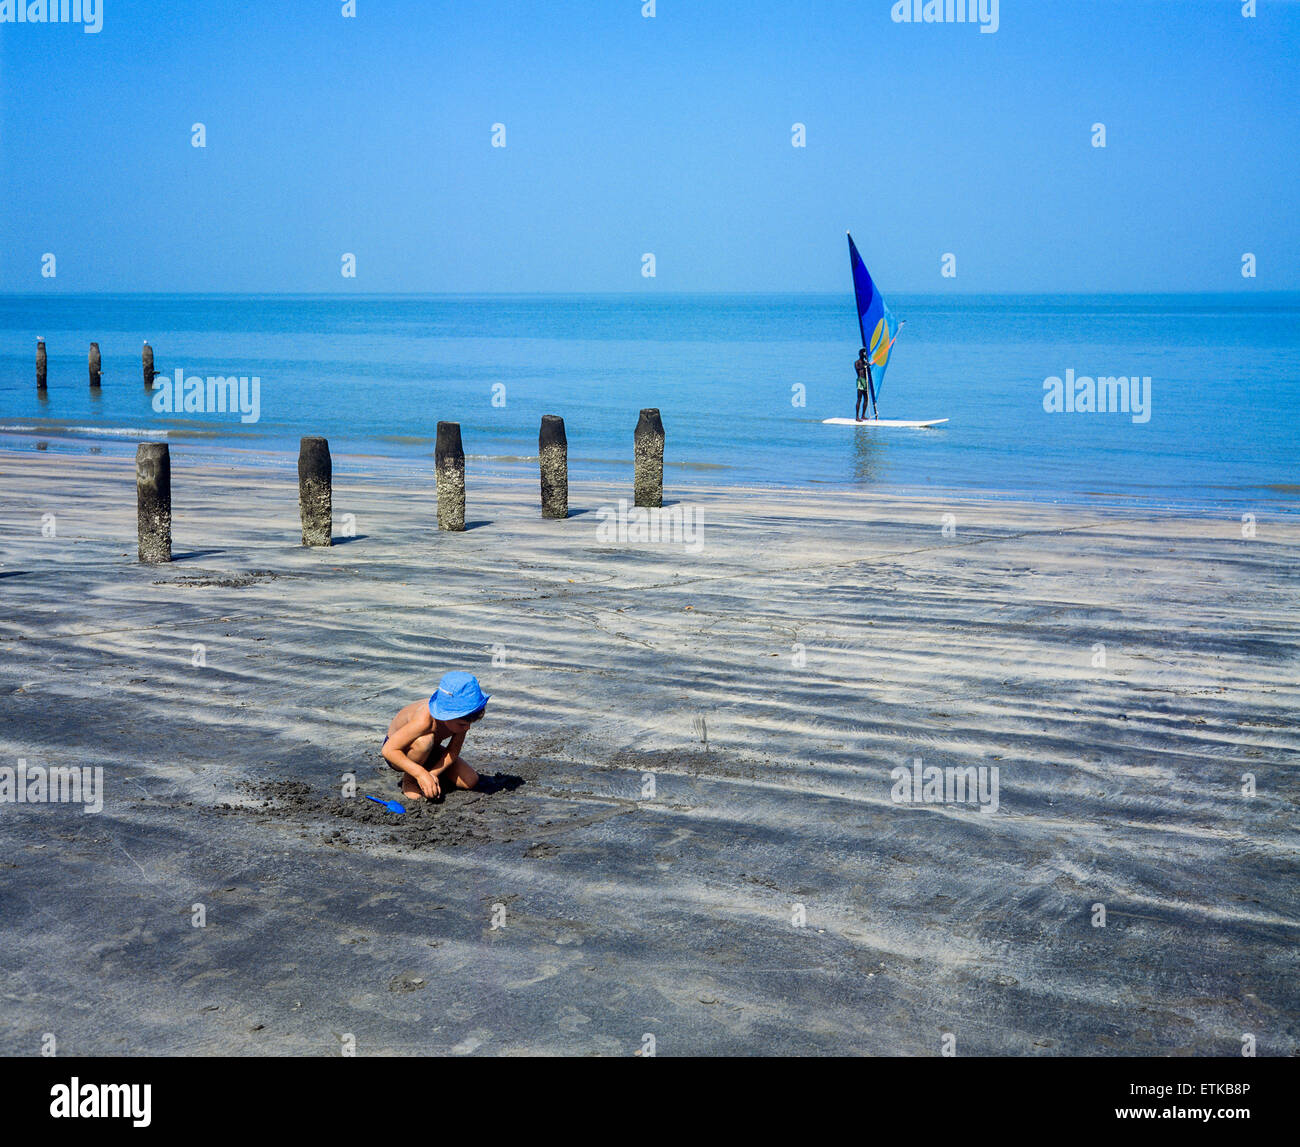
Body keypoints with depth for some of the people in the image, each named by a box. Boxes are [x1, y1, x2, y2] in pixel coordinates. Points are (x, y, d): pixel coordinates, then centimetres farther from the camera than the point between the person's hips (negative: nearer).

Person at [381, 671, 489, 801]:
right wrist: (421, 774, -46)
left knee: (470, 781, -10)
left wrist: (433, 774, -32)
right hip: (399, 752, -5)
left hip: (428, 752, 5)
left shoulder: (460, 714, -24)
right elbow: (388, 750, -39)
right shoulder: (424, 720, -41)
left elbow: (454, 751, -17)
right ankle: (409, 781, -13)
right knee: (424, 740, -41)